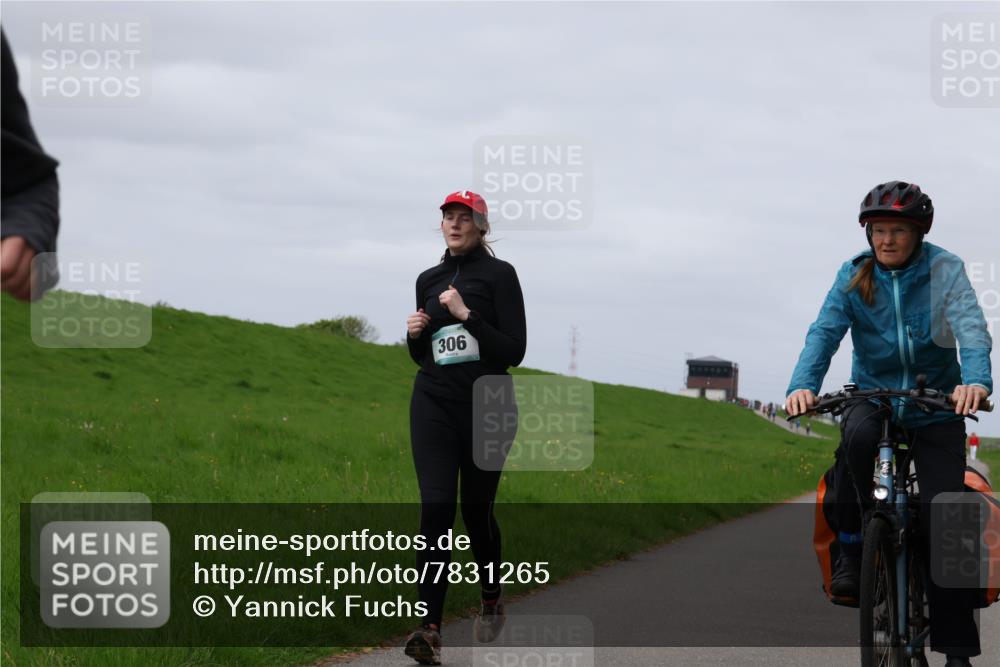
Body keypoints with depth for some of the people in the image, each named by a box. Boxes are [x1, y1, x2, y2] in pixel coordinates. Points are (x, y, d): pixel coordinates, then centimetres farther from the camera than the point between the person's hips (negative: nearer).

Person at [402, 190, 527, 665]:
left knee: (477, 510, 8)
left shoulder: (499, 274, -3)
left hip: (486, 406, -3)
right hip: (434, 406, 3)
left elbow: (514, 350, -10)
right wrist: (414, 333, -2)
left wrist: (467, 314, -18)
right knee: (436, 507, -12)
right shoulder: (428, 280, 12)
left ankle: (491, 599, 36)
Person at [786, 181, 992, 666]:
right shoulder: (854, 275, -2)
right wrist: (802, 385, -34)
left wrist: (975, 380, -42)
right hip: (873, 394, 1)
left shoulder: (943, 269, -7)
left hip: (935, 403, -1)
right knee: (857, 437, -36)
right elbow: (825, 331, -14)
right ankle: (852, 546, -16)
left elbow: (971, 328, -21)